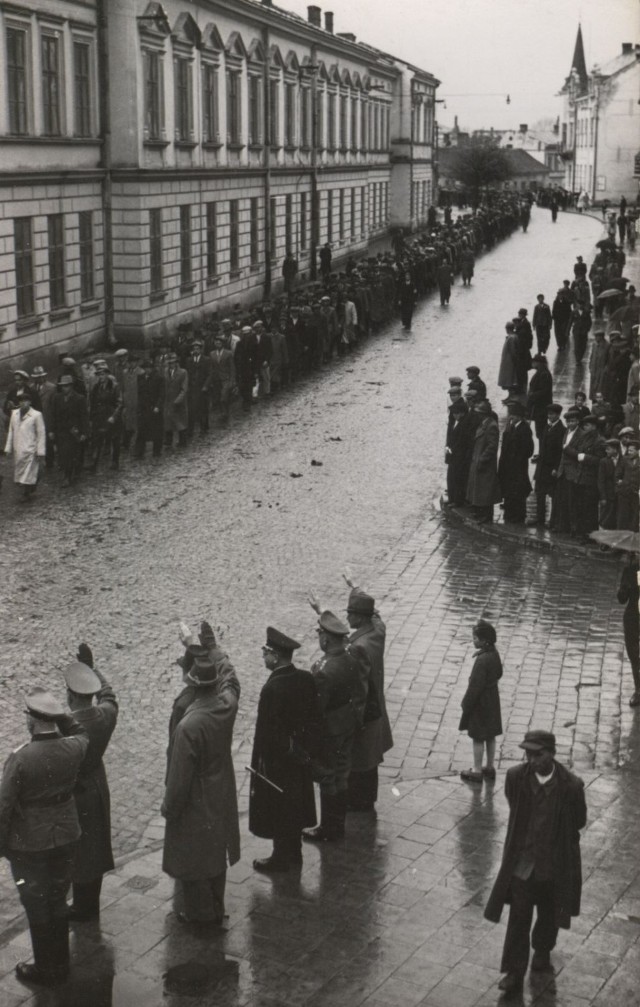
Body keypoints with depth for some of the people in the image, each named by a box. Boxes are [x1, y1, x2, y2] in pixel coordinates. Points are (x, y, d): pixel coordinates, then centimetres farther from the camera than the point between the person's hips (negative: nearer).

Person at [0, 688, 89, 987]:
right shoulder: (74, 749, -12)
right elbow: (81, 734, 15)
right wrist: (60, 717, 1)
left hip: (29, 845, -5)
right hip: (65, 837, 5)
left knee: (37, 907, 12)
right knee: (58, 903, 20)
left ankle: (45, 970, 25)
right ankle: (60, 965, 33)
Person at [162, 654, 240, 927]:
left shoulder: (189, 726, -31)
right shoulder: (227, 705, -13)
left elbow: (180, 776, -23)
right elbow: (231, 681, 14)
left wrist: (170, 807, -9)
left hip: (195, 805, -7)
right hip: (221, 801, 7)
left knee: (191, 861, 12)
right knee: (216, 856, 21)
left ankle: (199, 914, 26)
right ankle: (217, 910, 35)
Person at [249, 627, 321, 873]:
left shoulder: (272, 688, -28)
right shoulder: (307, 679, -6)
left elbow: (265, 731, -22)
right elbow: (314, 719, 3)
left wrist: (259, 762, -11)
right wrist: (309, 750, 12)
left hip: (277, 760, -7)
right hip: (300, 758, 7)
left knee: (277, 810, 10)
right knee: (296, 806, 21)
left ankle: (281, 859, 23)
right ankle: (294, 853, 35)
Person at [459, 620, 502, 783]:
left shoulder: (482, 660, -29)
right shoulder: (494, 653, -3)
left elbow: (475, 686, -25)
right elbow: (499, 674, 12)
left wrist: (466, 704, -15)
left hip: (480, 702, -9)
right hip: (492, 698, 9)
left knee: (478, 738, 6)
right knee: (490, 736, 19)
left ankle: (477, 771, 17)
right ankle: (490, 767, 32)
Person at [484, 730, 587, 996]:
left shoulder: (571, 786, -20)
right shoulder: (515, 777, -14)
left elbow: (579, 822, -3)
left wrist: (554, 834, 1)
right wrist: (527, 832, 6)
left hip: (554, 863, 0)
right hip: (522, 860, 0)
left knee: (549, 914, 21)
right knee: (518, 918, 3)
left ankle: (542, 952, 47)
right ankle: (514, 972, 15)